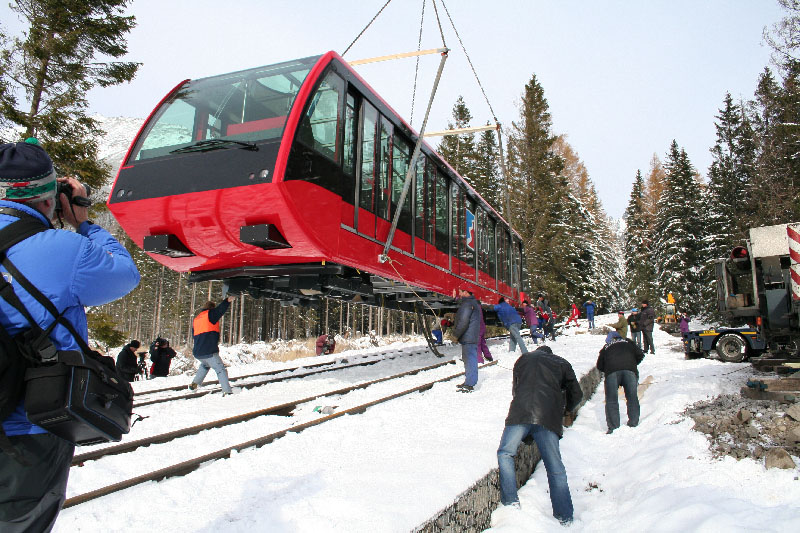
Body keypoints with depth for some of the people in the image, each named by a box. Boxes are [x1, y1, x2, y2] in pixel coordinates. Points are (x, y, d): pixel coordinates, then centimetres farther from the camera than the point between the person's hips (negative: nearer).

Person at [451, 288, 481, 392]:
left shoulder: (467, 304, -16)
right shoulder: (474, 302, 18)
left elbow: (463, 322, -21)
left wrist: (455, 333, -11)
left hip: (468, 337, -11)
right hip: (473, 337, 11)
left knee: (469, 359, -8)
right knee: (470, 359, 16)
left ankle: (469, 384, -5)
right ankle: (469, 381, 24)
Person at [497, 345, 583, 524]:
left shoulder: (524, 358, 24)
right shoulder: (562, 363, 24)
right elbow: (576, 394, 25)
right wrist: (563, 411, 42)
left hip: (520, 414, -1)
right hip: (549, 419, 2)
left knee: (505, 453, 5)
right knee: (555, 467, 7)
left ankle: (511, 502, -7)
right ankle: (564, 517, 8)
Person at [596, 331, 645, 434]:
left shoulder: (606, 347, 28)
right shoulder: (628, 342, 28)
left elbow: (599, 366, 24)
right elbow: (640, 354, 17)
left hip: (612, 371, 0)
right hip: (630, 370, 1)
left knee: (611, 400, 3)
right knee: (632, 398, 12)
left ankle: (613, 427, -2)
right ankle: (633, 424, 14)